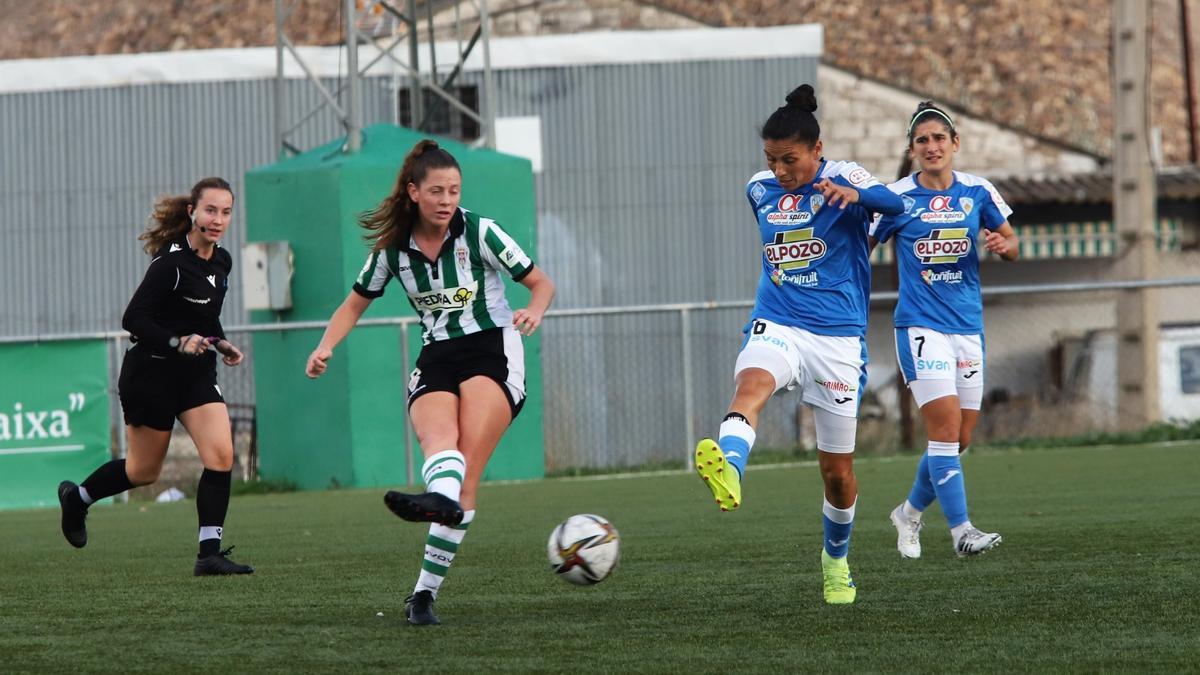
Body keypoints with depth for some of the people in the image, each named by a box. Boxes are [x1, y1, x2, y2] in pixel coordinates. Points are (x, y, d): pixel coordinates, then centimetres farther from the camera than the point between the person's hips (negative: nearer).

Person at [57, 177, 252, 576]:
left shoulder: (221, 262, 4)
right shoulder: (171, 263, -20)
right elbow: (133, 319, -21)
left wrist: (220, 343, 3)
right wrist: (177, 343, -31)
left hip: (197, 372, 6)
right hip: (152, 374, -6)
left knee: (221, 455, -13)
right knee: (144, 472, 9)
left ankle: (209, 554, -10)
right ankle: (77, 497, 38)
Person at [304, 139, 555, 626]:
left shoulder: (479, 232, -4)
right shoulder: (393, 247, 4)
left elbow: (541, 283, 4)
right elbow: (356, 303, 18)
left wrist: (533, 312, -19)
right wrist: (326, 347, 0)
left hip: (493, 352, -3)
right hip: (437, 358, 3)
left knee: (466, 471, -24)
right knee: (438, 438, -32)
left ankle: (425, 592, -37)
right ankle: (443, 498, -64)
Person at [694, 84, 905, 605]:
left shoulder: (842, 178, -7)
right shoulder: (760, 189, 7)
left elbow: (895, 203, -28)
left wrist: (855, 194, -47)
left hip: (839, 336, -2)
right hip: (777, 325, 2)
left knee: (837, 469, 7)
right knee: (750, 385, -35)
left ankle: (836, 559, 35)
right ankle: (728, 472, -64)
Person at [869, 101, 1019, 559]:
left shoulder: (977, 192, 4)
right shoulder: (897, 198, -4)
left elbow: (1011, 245, 13)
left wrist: (1003, 244, -9)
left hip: (968, 327, 4)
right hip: (921, 327, -4)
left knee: (960, 439, 9)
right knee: (946, 427, -17)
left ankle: (910, 512, 30)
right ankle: (960, 530, -17)